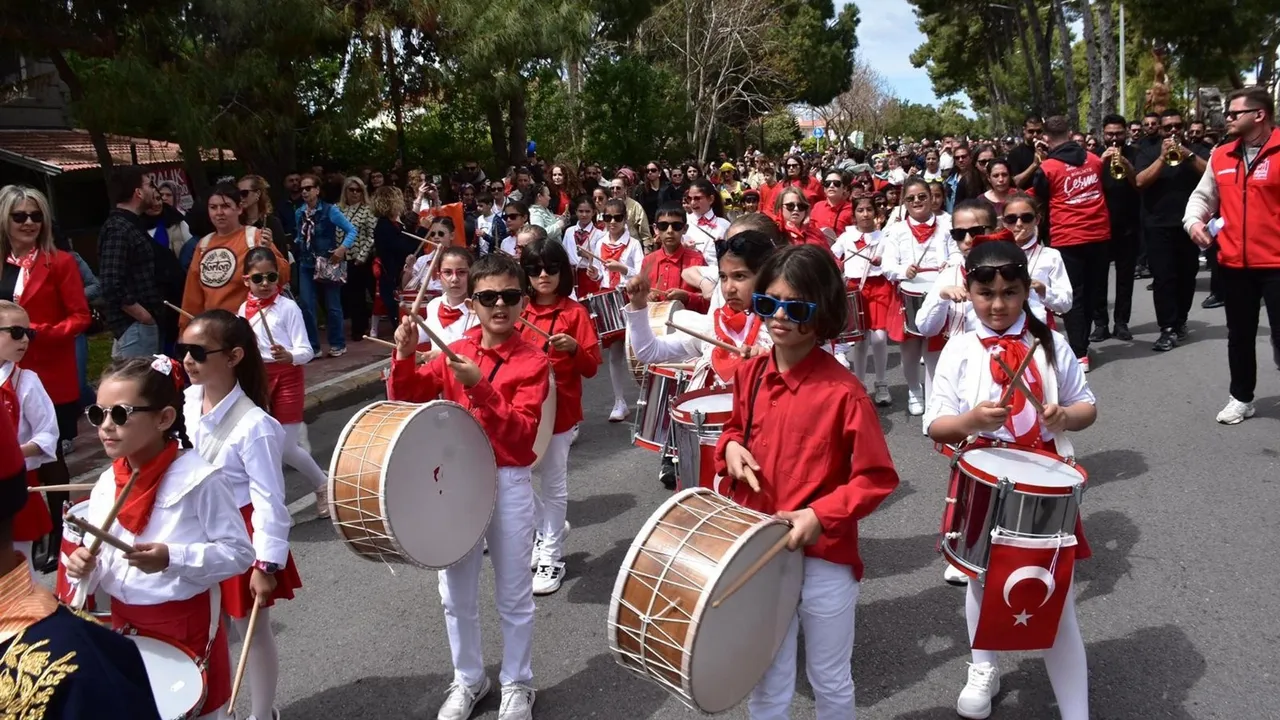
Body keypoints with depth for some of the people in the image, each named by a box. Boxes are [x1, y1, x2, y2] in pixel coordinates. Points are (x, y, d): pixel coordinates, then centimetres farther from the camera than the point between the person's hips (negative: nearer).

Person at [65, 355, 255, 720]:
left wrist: (173, 559, -28)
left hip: (187, 626, -6)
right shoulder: (105, 484, 1)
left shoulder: (199, 478, -19)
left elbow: (239, 552, -17)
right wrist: (86, 568, -12)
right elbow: (101, 559, 10)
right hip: (123, 624, 6)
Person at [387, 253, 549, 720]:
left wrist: (480, 388, -33)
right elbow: (405, 399, 1)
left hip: (508, 484, -4)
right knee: (456, 594, 16)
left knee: (513, 597, 10)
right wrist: (404, 356, -17)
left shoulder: (532, 362, -11)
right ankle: (467, 680, 36)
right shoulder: (455, 352, 3)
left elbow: (521, 433, -22)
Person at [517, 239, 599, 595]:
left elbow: (592, 366, -8)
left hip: (559, 409, -5)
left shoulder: (575, 312, -6)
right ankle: (545, 530, 35)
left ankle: (552, 557, 14)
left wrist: (574, 348, -26)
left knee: (553, 484, 3)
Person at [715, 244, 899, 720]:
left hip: (825, 560, -4)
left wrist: (820, 516, -24)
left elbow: (877, 478, -14)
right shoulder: (750, 375, -1)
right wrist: (731, 447, -4)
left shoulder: (844, 393, -18)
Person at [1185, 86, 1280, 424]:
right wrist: (1194, 221, -1)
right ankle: (1241, 398, 32)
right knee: (1240, 335, 17)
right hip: (1234, 263, 5)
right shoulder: (1221, 156, 8)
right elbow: (1203, 195, 18)